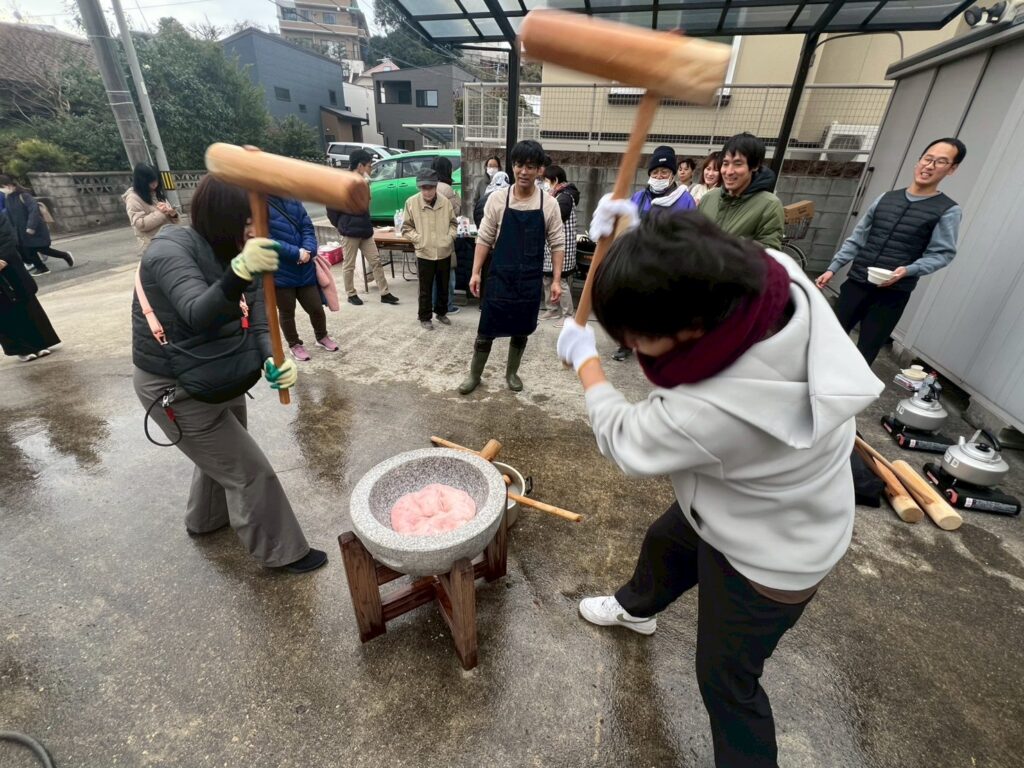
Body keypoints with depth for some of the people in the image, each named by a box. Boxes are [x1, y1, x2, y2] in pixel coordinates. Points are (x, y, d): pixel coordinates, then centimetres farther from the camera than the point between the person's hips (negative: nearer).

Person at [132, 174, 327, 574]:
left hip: (222, 382, 8)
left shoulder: (236, 256, -3)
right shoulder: (170, 251, -23)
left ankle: (205, 519, 56)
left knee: (223, 455, 27)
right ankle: (283, 552, 17)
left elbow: (257, 324, -9)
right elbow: (199, 316, -40)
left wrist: (272, 359, -29)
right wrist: (238, 272, -56)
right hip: (178, 392, -8)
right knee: (249, 470, -1)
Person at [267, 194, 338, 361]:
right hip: (279, 272, -4)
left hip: (304, 268, 4)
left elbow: (308, 228, 2)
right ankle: (294, 344, 33)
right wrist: (297, 253, -21)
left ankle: (322, 336, 36)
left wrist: (308, 250, -16)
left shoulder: (294, 201, 5)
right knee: (286, 312, 12)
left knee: (316, 307, 9)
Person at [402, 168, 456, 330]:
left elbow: (453, 223, 10)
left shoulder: (445, 201, -5)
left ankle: (441, 312, 35)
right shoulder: (411, 202, -8)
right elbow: (406, 228, 0)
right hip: (424, 254, -2)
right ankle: (424, 317, 21)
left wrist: (450, 237, -5)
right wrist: (418, 239, -11)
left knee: (443, 286, 16)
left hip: (444, 252, 2)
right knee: (425, 289, 7)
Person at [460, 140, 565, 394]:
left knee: (521, 331, 13)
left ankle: (511, 372, 34)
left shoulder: (549, 204, -2)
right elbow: (484, 238, 0)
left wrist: (556, 280, -5)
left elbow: (557, 244, 1)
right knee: (486, 330, 5)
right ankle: (474, 374, 24)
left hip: (530, 280, 1)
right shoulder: (497, 199, -4)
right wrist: (476, 273, -5)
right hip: (499, 277, -1)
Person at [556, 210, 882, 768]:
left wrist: (583, 357, -9)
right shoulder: (772, 273, -27)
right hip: (741, 498, 9)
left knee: (725, 679, 14)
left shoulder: (716, 410, -46)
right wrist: (632, 239, -13)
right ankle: (637, 608, 66)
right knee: (664, 543, 32)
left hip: (768, 553, -8)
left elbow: (622, 440, -23)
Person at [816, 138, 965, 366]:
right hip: (856, 283, 4)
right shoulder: (886, 198, 11)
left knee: (865, 353, -3)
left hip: (893, 293, -3)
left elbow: (942, 253, -5)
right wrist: (833, 268, 7)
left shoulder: (948, 211, 0)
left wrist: (908, 270, -22)